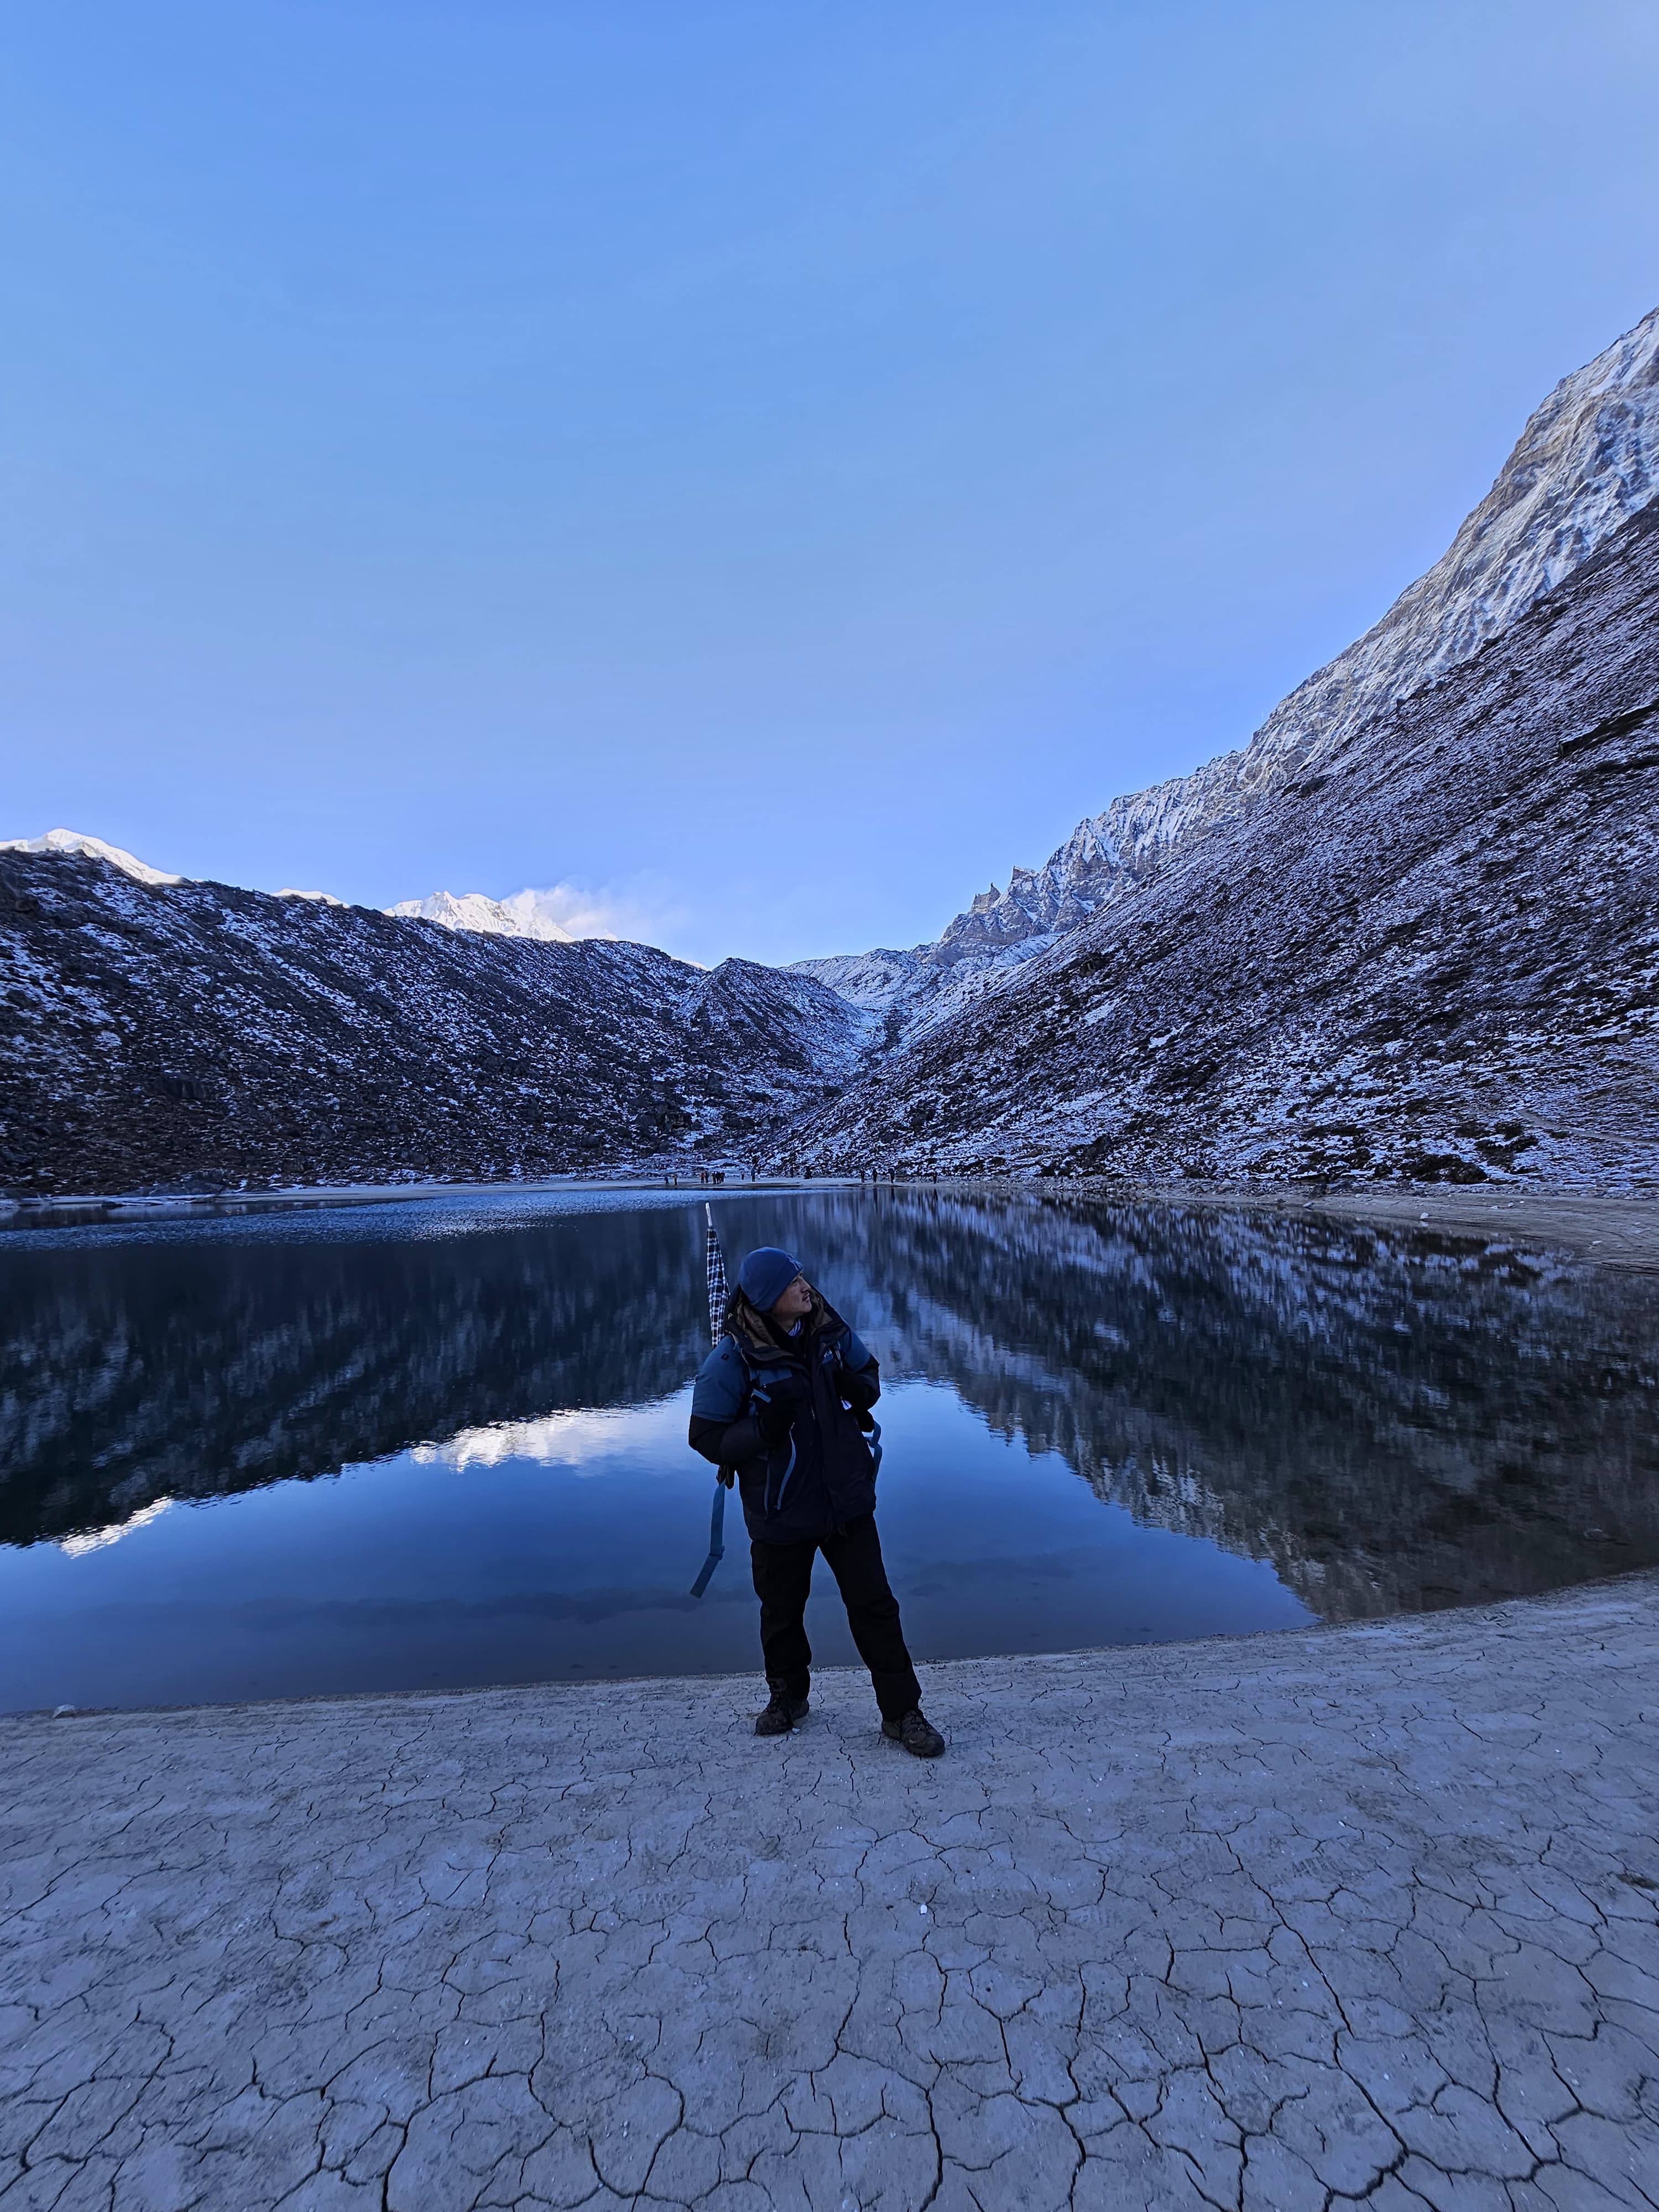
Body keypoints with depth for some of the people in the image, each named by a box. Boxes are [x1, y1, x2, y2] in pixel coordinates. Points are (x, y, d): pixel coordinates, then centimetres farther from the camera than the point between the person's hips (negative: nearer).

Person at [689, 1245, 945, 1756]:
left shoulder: (830, 1331, -8)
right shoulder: (732, 1360, -21)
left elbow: (869, 1372, 9)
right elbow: (706, 1437, -16)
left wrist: (860, 1388, -15)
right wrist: (763, 1428, -32)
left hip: (846, 1500, 2)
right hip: (780, 1513, -2)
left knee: (874, 1604, 8)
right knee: (781, 1613, 20)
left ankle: (902, 1712, 27)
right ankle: (787, 1696, 47)